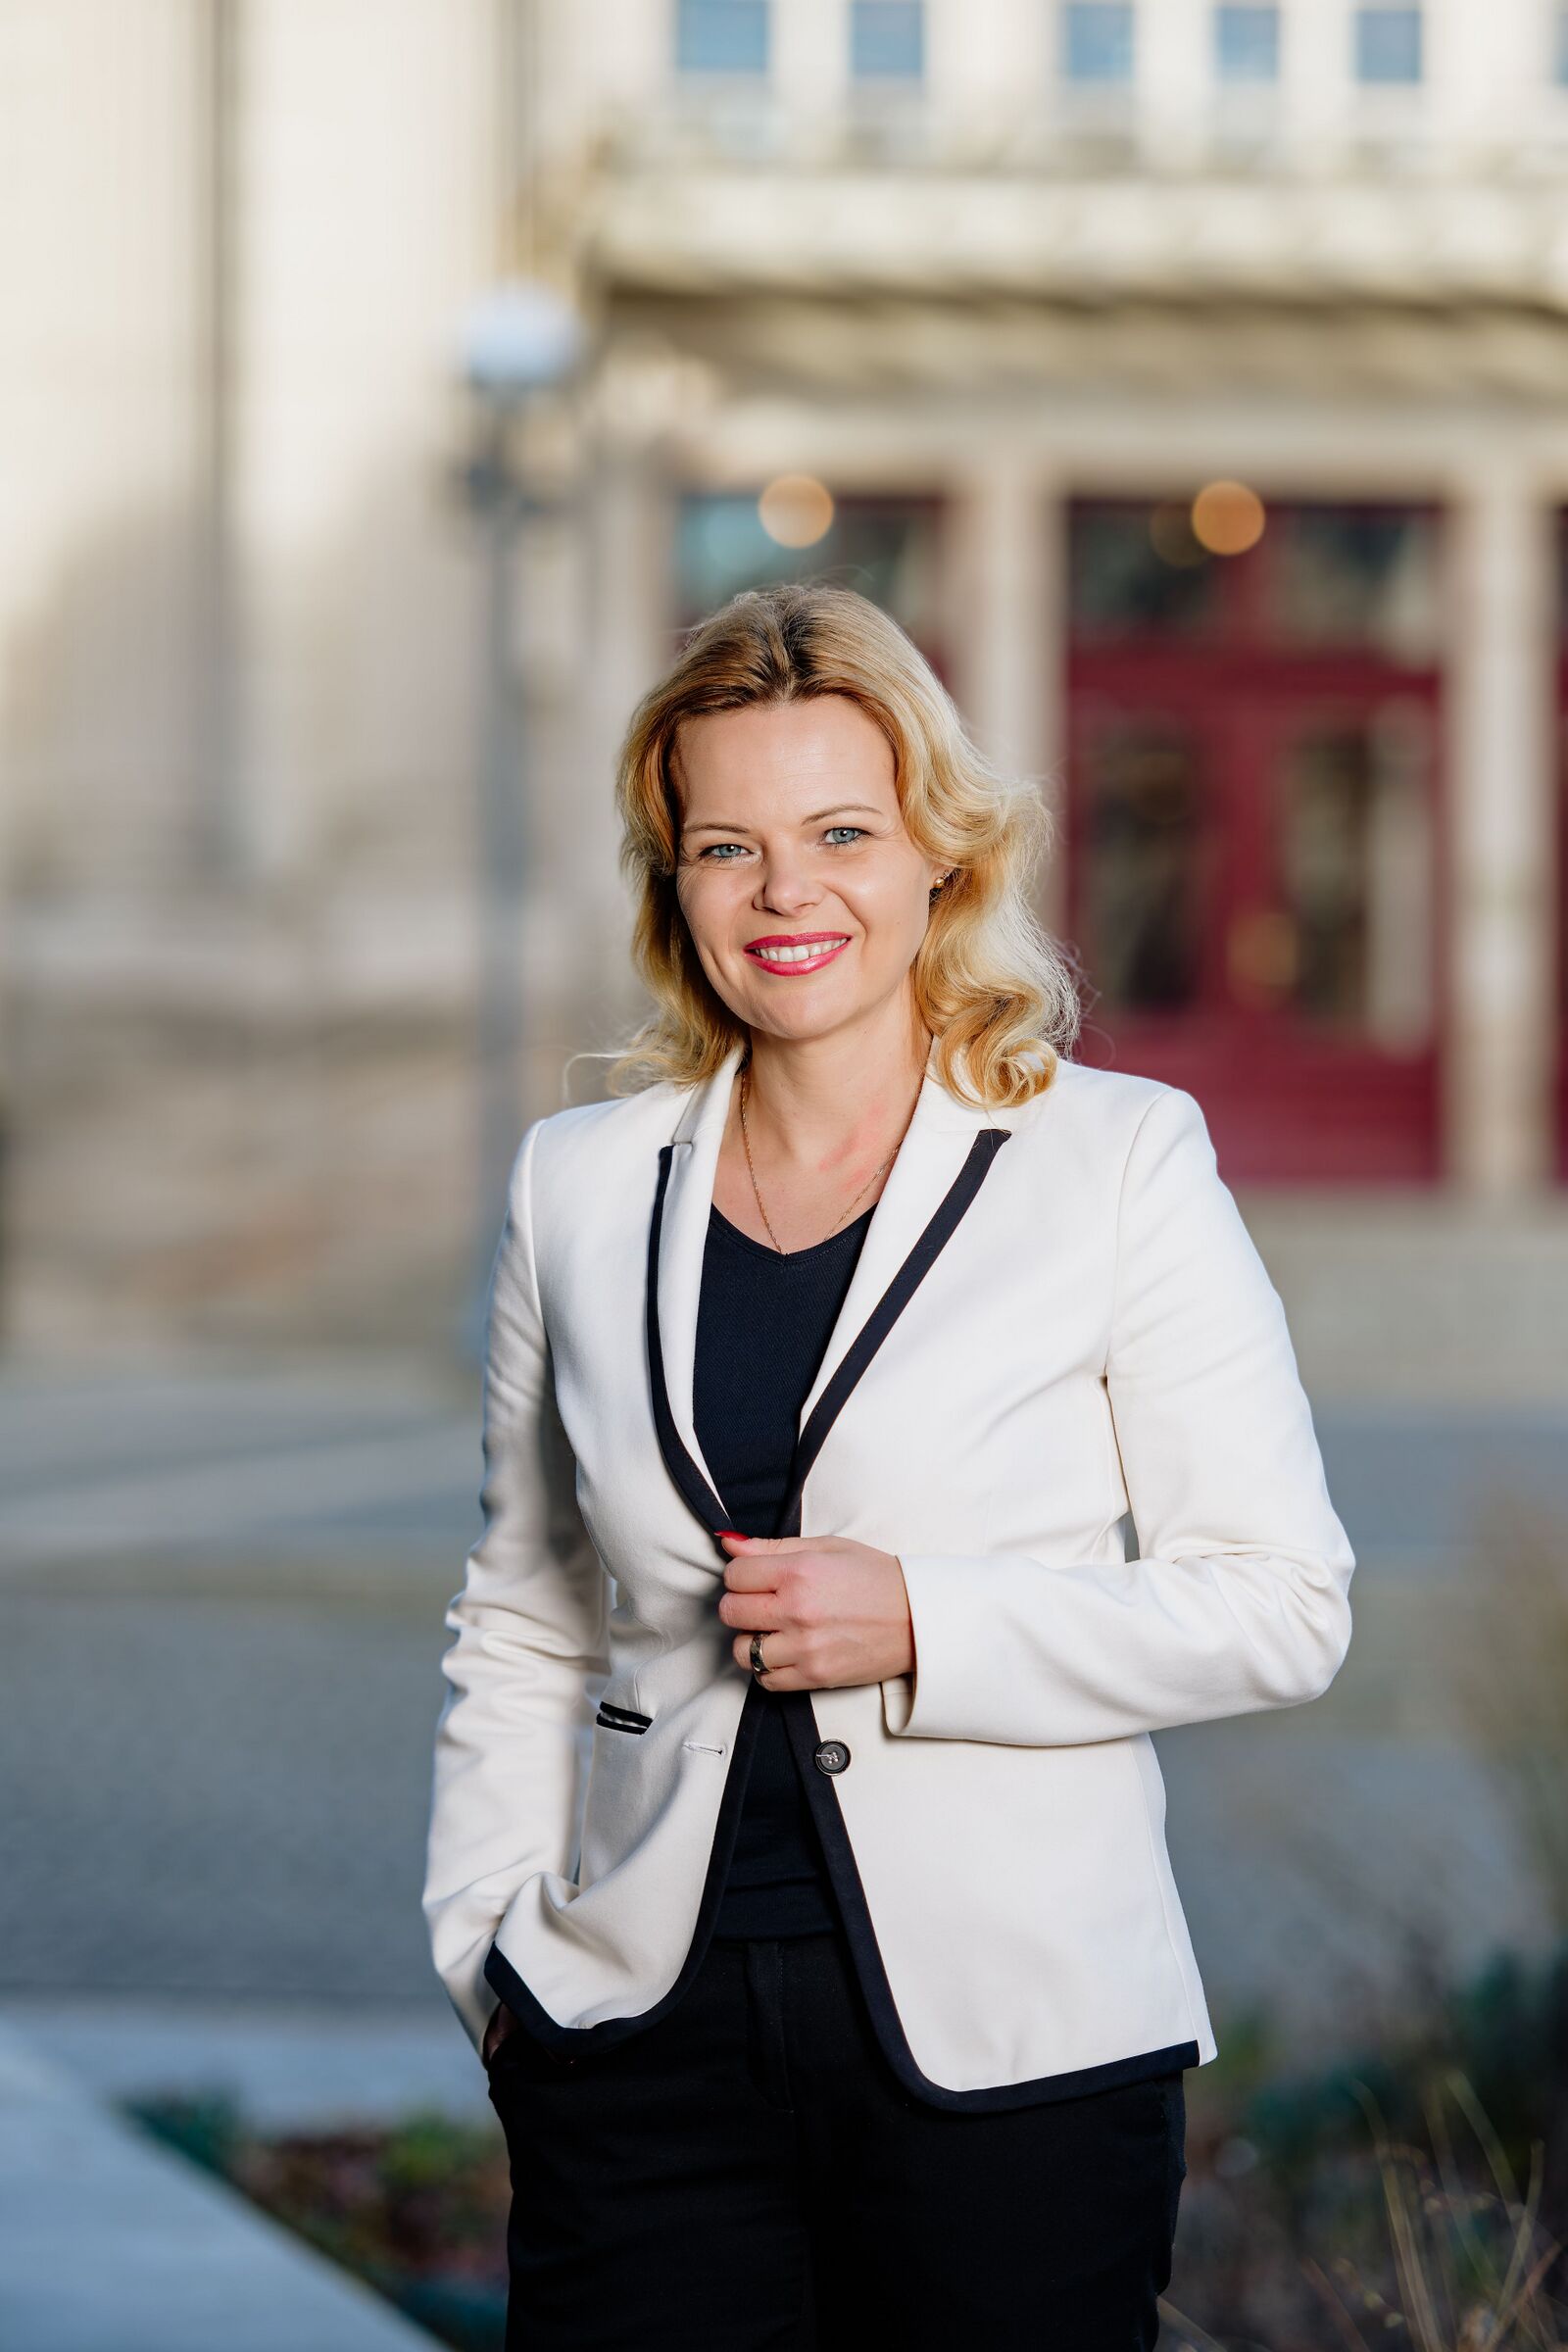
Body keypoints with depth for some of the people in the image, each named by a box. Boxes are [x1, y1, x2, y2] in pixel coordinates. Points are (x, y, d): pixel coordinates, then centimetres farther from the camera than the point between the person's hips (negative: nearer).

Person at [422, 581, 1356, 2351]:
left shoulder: (1119, 1161, 0)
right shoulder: (583, 1181, 10)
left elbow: (1283, 1602, -3)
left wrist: (923, 1626, -13)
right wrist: (489, 1940, 7)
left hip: (1006, 2050, -2)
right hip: (647, 2036, 3)